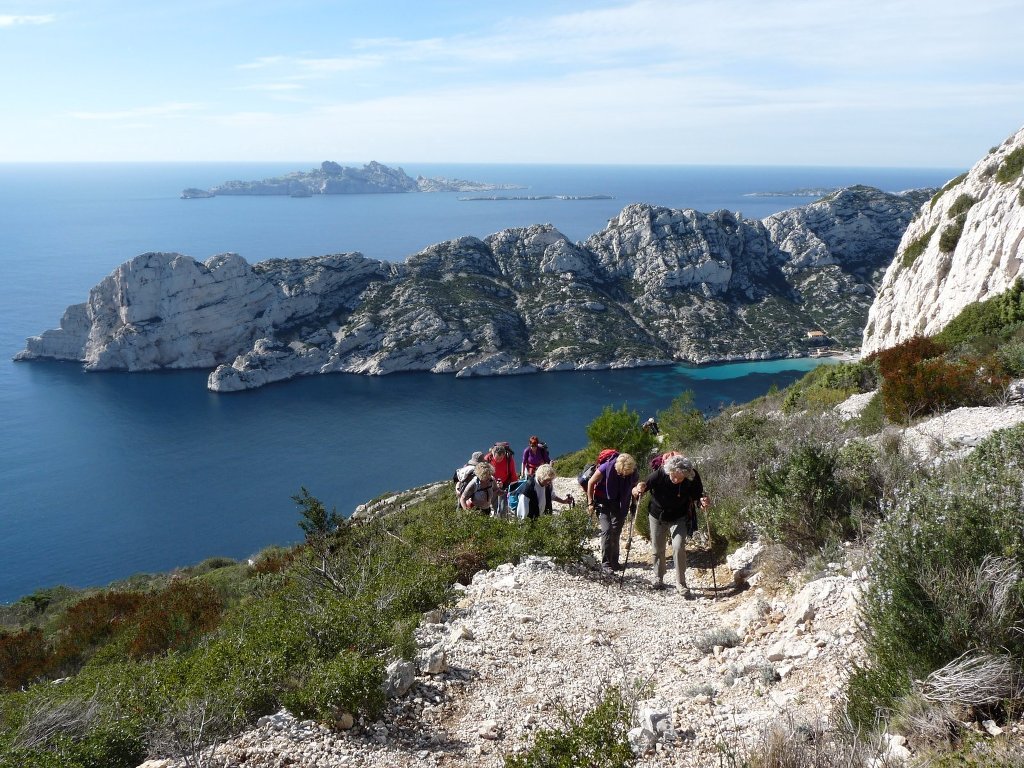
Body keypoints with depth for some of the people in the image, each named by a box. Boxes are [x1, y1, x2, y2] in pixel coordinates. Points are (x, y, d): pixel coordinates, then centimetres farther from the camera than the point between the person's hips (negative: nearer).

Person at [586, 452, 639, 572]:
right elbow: (591, 483, -14)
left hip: (619, 504, 3)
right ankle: (606, 563, -5)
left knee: (616, 532, 9)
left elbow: (633, 488, 2)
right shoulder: (605, 468, -28)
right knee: (607, 530, -13)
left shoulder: (632, 472, -18)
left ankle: (614, 561, 20)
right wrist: (590, 502, -10)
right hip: (603, 502, -3)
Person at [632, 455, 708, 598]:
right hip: (657, 517, 1)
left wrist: (702, 501, -33)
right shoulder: (659, 474, -28)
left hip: (679, 519, -1)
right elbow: (635, 491, -21)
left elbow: (697, 496, -9)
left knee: (679, 548, -16)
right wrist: (638, 490, -45)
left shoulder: (693, 478, -25)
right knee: (658, 550, 11)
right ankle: (658, 579, 32)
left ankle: (681, 585, -4)